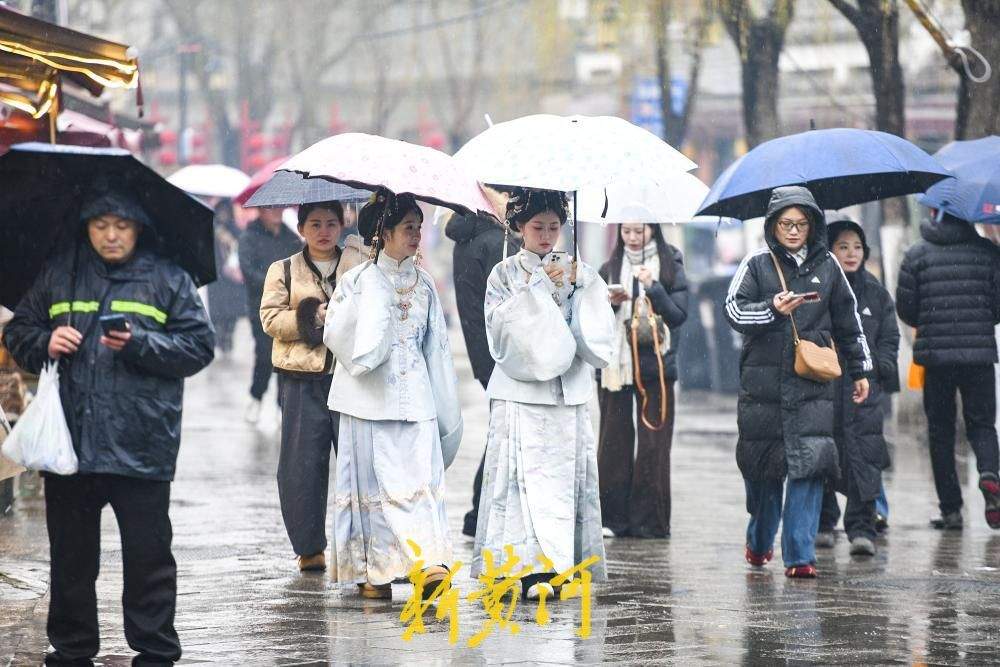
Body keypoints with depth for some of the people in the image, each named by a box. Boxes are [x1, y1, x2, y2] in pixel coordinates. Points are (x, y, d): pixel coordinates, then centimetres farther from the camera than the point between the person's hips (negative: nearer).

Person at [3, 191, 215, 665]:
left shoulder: (168, 280, 4)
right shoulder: (57, 276, 11)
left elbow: (199, 346, -1)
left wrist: (141, 344, -14)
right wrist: (45, 343, -6)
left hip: (141, 445, -3)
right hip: (69, 441, 3)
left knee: (148, 553, 0)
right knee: (70, 554, 11)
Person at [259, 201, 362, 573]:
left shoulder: (359, 268, 12)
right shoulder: (283, 271, 11)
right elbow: (270, 318, 1)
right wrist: (310, 318, -12)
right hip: (302, 378, 0)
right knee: (303, 464, 0)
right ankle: (309, 548, 8)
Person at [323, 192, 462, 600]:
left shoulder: (424, 283, 12)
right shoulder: (359, 281, 0)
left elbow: (437, 345, 15)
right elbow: (335, 334, -6)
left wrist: (448, 408, 14)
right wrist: (364, 307, -21)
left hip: (414, 396, 3)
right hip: (370, 395, -3)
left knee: (420, 478, -7)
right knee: (373, 478, -1)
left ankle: (429, 566, -12)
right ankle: (370, 571, 6)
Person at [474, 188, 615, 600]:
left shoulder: (573, 271, 14)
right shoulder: (505, 274, 6)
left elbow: (597, 328, 6)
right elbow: (502, 323, -9)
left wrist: (578, 282, -7)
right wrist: (540, 287, -11)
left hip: (569, 393, 3)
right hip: (523, 392, -3)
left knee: (566, 477, -3)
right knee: (527, 474, -11)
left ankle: (559, 562, -1)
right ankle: (531, 568, -14)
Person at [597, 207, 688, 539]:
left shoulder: (670, 268, 4)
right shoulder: (610, 269, 11)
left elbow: (678, 315, -3)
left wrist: (653, 288, -15)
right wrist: (610, 303, -9)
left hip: (655, 365, -2)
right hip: (615, 363, 2)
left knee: (652, 444, -3)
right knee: (614, 441, 0)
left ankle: (650, 520, 1)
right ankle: (613, 518, 3)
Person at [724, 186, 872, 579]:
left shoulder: (827, 266, 11)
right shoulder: (757, 265, 5)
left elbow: (848, 321, 20)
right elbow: (734, 310, -6)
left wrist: (859, 370, 23)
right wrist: (772, 309, -23)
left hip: (812, 385, 1)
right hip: (763, 381, -1)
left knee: (809, 462, -11)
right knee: (762, 464, 6)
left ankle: (799, 554, -11)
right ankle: (759, 540, 30)